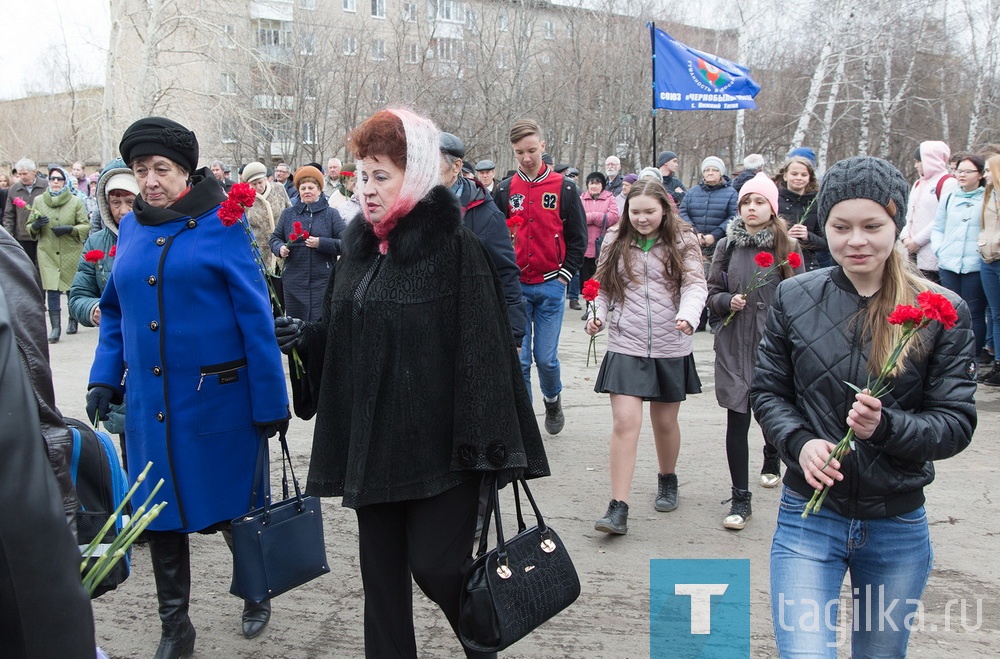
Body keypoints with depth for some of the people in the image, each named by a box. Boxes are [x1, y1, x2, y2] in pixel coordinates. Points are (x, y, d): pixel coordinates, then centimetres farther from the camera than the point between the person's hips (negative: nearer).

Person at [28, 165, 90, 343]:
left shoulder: (75, 201, 1)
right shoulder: (38, 201, 6)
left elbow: (86, 226, 0)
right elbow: (29, 228, 11)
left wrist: (70, 229, -17)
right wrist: (35, 225, -12)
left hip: (71, 253, 0)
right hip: (48, 253, 0)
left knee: (73, 288, 10)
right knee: (52, 289, -9)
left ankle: (73, 320, 30)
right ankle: (55, 326, -7)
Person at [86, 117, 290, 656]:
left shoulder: (220, 225, -8)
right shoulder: (131, 229, 7)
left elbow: (255, 317, -9)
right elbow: (115, 311, 15)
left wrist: (270, 402, -11)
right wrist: (104, 379, 3)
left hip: (217, 399, -4)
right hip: (149, 403, 4)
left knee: (231, 509, 9)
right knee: (160, 514, 10)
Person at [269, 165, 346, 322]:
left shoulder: (331, 214, 5)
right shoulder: (288, 213, 12)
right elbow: (275, 238, 17)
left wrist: (321, 243, -15)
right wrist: (280, 248, -6)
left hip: (323, 281, -2)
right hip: (294, 282, 2)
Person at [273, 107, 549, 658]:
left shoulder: (454, 246, -11)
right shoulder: (358, 246, 10)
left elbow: (485, 348, -15)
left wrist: (485, 450, -18)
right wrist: (305, 336, -3)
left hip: (437, 440, -6)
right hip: (372, 441, 6)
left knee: (435, 563, -2)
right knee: (381, 572, 11)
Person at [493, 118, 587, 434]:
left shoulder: (564, 189, 1)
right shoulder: (504, 190, 5)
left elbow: (578, 238, 6)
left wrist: (565, 275, -1)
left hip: (550, 286, -1)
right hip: (514, 287, 1)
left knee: (546, 357, 1)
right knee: (518, 359, 1)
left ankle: (553, 400, 31)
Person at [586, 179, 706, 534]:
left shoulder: (682, 242, -1)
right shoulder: (616, 241, 5)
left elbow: (695, 284, -10)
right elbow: (605, 288, 10)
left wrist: (687, 316, -29)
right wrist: (598, 314, -9)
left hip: (670, 348, 0)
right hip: (626, 346, 0)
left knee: (665, 421, 14)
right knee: (625, 422, -10)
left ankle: (667, 481, 41)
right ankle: (618, 508, -8)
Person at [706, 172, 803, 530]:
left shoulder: (786, 247, -1)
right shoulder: (727, 246, 4)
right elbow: (712, 292, 9)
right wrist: (727, 301, -12)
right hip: (735, 344, 1)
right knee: (737, 417, -4)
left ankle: (772, 460, 48)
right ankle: (741, 498, 2)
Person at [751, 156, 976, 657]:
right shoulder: (794, 297, -4)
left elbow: (957, 423, -7)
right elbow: (767, 391, 3)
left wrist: (886, 426, -25)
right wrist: (801, 443, -16)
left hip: (899, 527, 1)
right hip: (809, 517, -1)